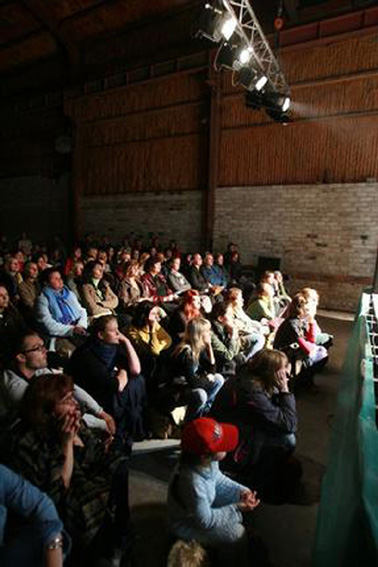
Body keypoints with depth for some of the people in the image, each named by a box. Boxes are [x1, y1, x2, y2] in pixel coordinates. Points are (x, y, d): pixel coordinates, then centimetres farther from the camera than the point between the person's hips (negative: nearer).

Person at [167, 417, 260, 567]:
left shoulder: (207, 461, -21)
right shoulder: (193, 483, -41)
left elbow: (218, 479, 0)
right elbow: (206, 521, -26)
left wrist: (241, 490, -14)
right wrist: (237, 508, -23)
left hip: (204, 507, 7)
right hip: (189, 525, -7)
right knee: (236, 534, -11)